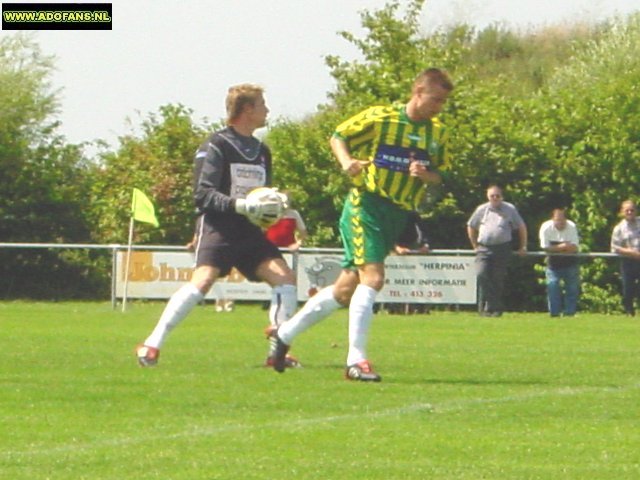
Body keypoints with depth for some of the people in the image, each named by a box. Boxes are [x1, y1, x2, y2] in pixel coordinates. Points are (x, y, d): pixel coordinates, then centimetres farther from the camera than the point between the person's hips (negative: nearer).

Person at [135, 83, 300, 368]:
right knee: (203, 280, -25)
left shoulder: (261, 151, 18)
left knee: (285, 278, -6)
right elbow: (202, 194, -13)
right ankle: (151, 345, -20)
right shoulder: (216, 146, -6)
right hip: (217, 226, -7)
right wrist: (242, 205, -24)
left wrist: (276, 207, 2)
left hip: (248, 230, 7)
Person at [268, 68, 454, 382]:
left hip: (399, 215, 6)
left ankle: (284, 334, 25)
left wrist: (425, 175, -9)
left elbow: (439, 176, 14)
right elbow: (339, 137, 1)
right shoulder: (380, 118, -9)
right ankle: (356, 361, -17)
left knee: (347, 288, 10)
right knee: (372, 276, -21)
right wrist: (347, 162, -19)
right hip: (366, 205, -6)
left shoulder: (438, 133, 7)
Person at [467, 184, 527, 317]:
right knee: (482, 274, -17)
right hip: (484, 248, 1)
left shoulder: (510, 209, 5)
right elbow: (471, 227, 21)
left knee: (498, 280, 0)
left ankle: (494, 308, 8)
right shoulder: (482, 210, 9)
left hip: (502, 248, -1)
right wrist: (475, 245, 17)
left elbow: (521, 227, 12)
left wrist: (523, 247, 11)